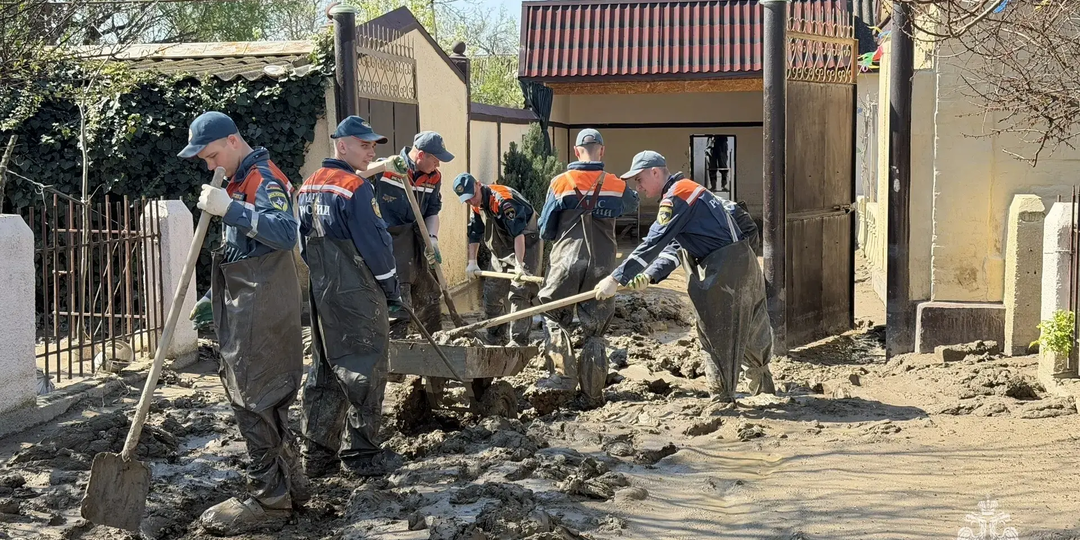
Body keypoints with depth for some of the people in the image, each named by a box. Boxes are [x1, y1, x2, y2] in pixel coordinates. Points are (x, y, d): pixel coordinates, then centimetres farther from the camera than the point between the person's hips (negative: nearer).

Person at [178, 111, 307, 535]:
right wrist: (213, 300, 23)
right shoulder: (239, 179, 19)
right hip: (245, 307, 10)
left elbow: (286, 232, -30)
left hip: (261, 310, -10)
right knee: (266, 400, 14)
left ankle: (269, 501, -2)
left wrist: (231, 209, -34)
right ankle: (290, 483, 24)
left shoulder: (263, 177, -13)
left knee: (253, 400, -7)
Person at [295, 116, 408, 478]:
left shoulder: (307, 188, 11)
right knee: (364, 370, 0)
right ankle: (360, 454, 4)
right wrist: (393, 291, -5)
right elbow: (374, 245, -15)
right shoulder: (355, 188, -15)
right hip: (358, 295, -8)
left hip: (321, 292, 8)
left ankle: (317, 454, 15)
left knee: (325, 370, 13)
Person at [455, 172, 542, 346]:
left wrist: (519, 264, -40)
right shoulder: (477, 207, 1)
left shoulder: (502, 199, -28)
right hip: (501, 252, 9)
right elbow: (474, 235, 11)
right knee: (491, 296, 11)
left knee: (519, 295, -17)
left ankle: (518, 341, -16)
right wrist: (472, 263, 3)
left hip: (525, 247, -9)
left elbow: (519, 233, -35)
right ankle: (495, 340, 22)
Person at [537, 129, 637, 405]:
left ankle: (564, 374, -2)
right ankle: (593, 396, 10)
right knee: (595, 333, 9)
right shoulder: (616, 186, 3)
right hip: (602, 267, 2)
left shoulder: (560, 183, -1)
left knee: (556, 321, 15)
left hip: (566, 263, -2)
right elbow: (632, 203, 27)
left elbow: (545, 231, 6)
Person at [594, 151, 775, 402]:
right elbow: (673, 248, 12)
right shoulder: (688, 192, 19)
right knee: (750, 327, 23)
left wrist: (615, 279, -20)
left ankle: (722, 396, 3)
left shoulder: (676, 196, -13)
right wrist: (648, 276, -3)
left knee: (716, 334, -3)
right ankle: (763, 384, 39)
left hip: (724, 269, -10)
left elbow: (653, 243, -20)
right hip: (743, 260, 10)